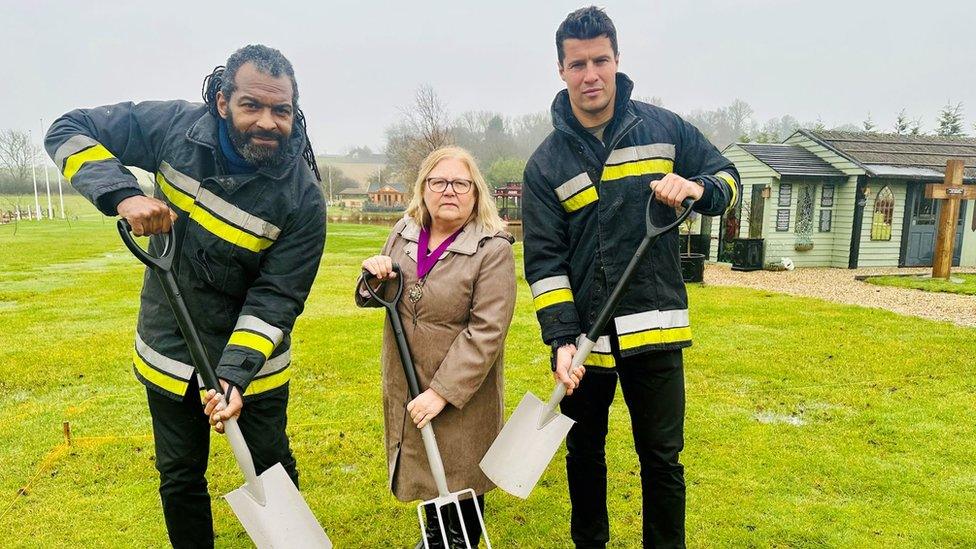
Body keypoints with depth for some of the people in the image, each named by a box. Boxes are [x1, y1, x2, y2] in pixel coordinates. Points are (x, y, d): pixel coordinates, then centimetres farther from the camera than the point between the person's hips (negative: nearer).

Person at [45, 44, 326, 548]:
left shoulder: (302, 197, -21)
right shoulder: (176, 126, -14)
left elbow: (277, 297, -18)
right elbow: (69, 131, -5)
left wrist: (235, 374, -29)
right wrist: (123, 195, -23)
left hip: (252, 355, -2)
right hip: (169, 351, 3)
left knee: (273, 470, 13)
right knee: (180, 478, 18)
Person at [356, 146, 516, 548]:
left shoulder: (493, 250, -18)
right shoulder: (404, 233, 0)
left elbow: (486, 331, -23)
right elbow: (371, 300, 12)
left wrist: (443, 392, -25)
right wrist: (373, 275, -12)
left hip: (462, 391, -5)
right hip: (406, 385, 6)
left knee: (459, 473, 14)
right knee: (425, 467, 23)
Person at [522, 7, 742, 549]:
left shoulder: (664, 127, 1)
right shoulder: (546, 162, -1)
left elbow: (727, 178, 11)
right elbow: (544, 260, -5)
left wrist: (698, 187, -13)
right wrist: (561, 339, -14)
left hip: (654, 327, 0)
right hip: (585, 335, 1)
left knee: (662, 458, 9)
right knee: (585, 453, 18)